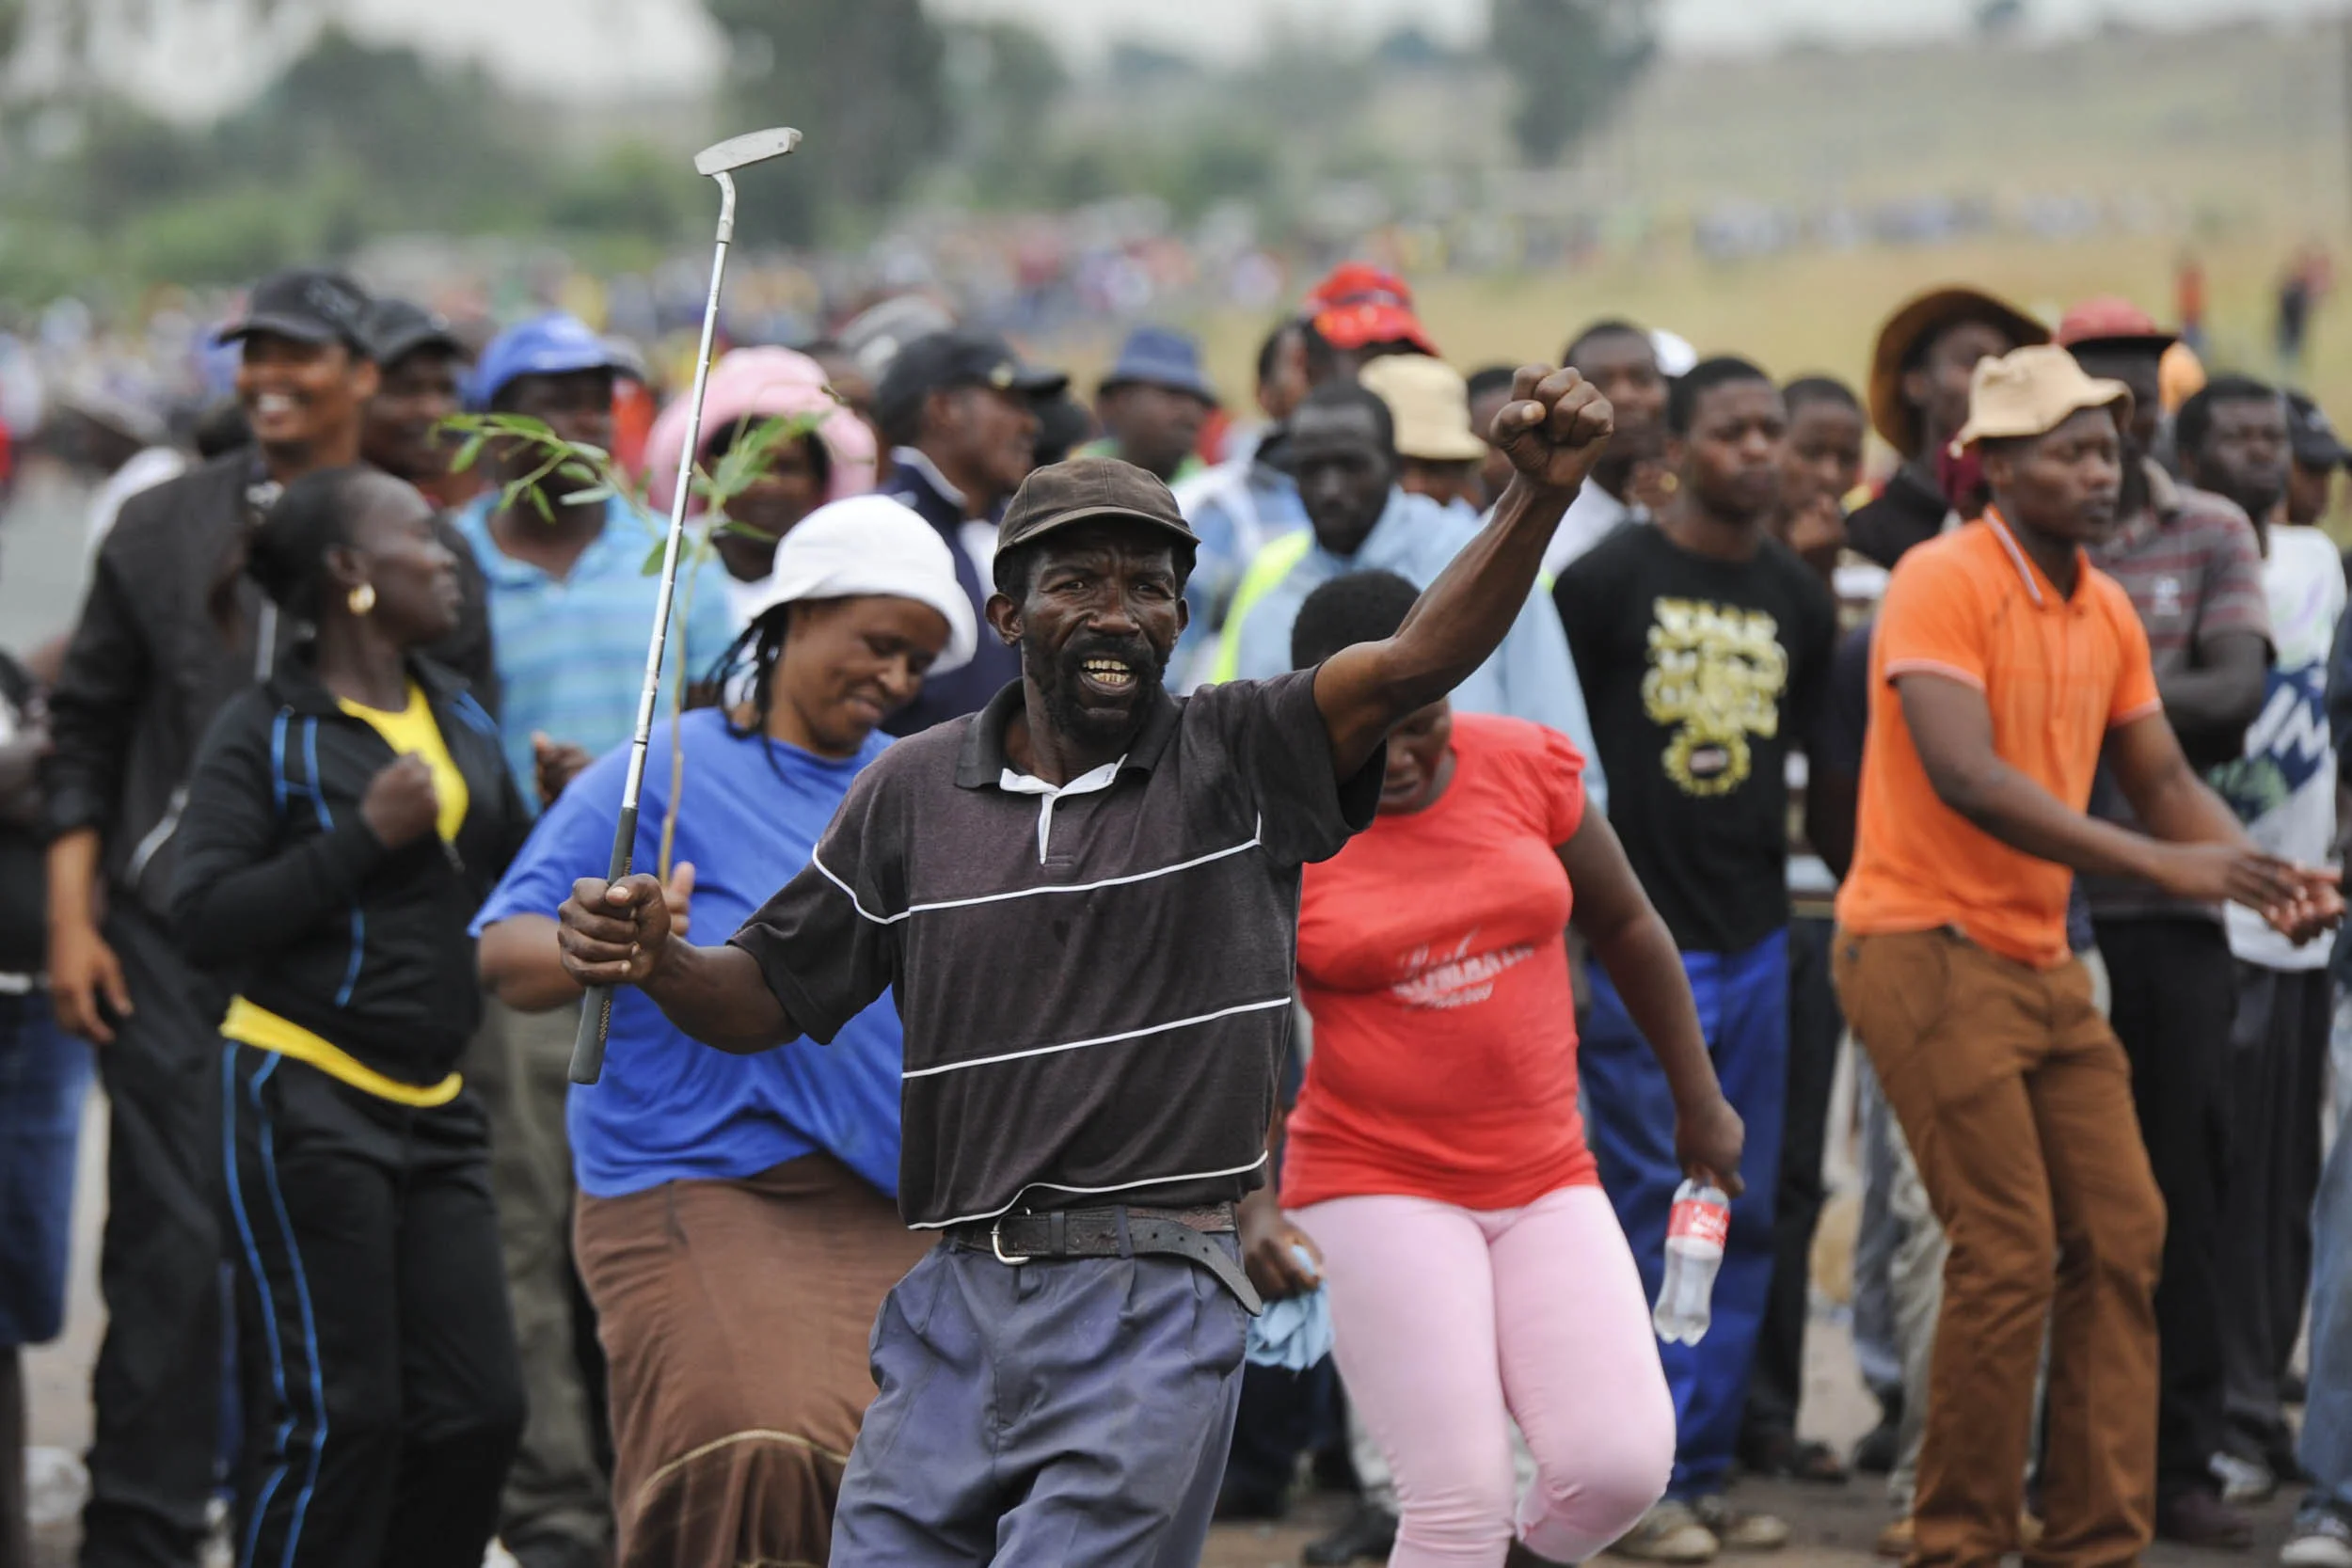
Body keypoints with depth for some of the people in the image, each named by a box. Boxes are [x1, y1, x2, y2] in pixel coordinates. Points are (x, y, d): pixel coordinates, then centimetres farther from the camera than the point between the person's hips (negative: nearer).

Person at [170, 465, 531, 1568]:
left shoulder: (460, 719, 13)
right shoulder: (263, 731, -6)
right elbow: (205, 920, -16)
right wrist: (367, 835, -18)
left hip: (432, 1106, 7)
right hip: (304, 1103, -7)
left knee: (477, 1407, 2)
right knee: (333, 1414, -7)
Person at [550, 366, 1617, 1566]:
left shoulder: (1239, 764, 1)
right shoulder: (911, 792, 9)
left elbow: (1418, 659, -15)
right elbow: (771, 996, 16)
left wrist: (1540, 495, -31)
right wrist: (655, 962, -6)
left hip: (1156, 1300, -4)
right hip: (957, 1298, 4)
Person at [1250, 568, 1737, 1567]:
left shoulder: (1526, 768, -1)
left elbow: (1626, 926, 14)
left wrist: (1700, 1101, 20)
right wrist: (1249, 1202, -17)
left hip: (1547, 1183, 3)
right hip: (1376, 1190, -3)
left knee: (1620, 1463, -12)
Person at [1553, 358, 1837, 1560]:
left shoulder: (1800, 601, 10)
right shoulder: (1608, 580, -6)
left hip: (1754, 934, 6)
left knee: (1744, 1216, 7)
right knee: (1651, 1206, -6)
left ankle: (1705, 1469, 14)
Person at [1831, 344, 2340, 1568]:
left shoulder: (2105, 610, 10)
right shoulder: (1943, 582, -14)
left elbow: (2165, 785, 14)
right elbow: (1965, 778, -26)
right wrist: (2163, 864, -29)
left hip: (2040, 960, 8)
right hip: (1929, 948, -8)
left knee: (2121, 1238, 5)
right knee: (2008, 1254, -9)